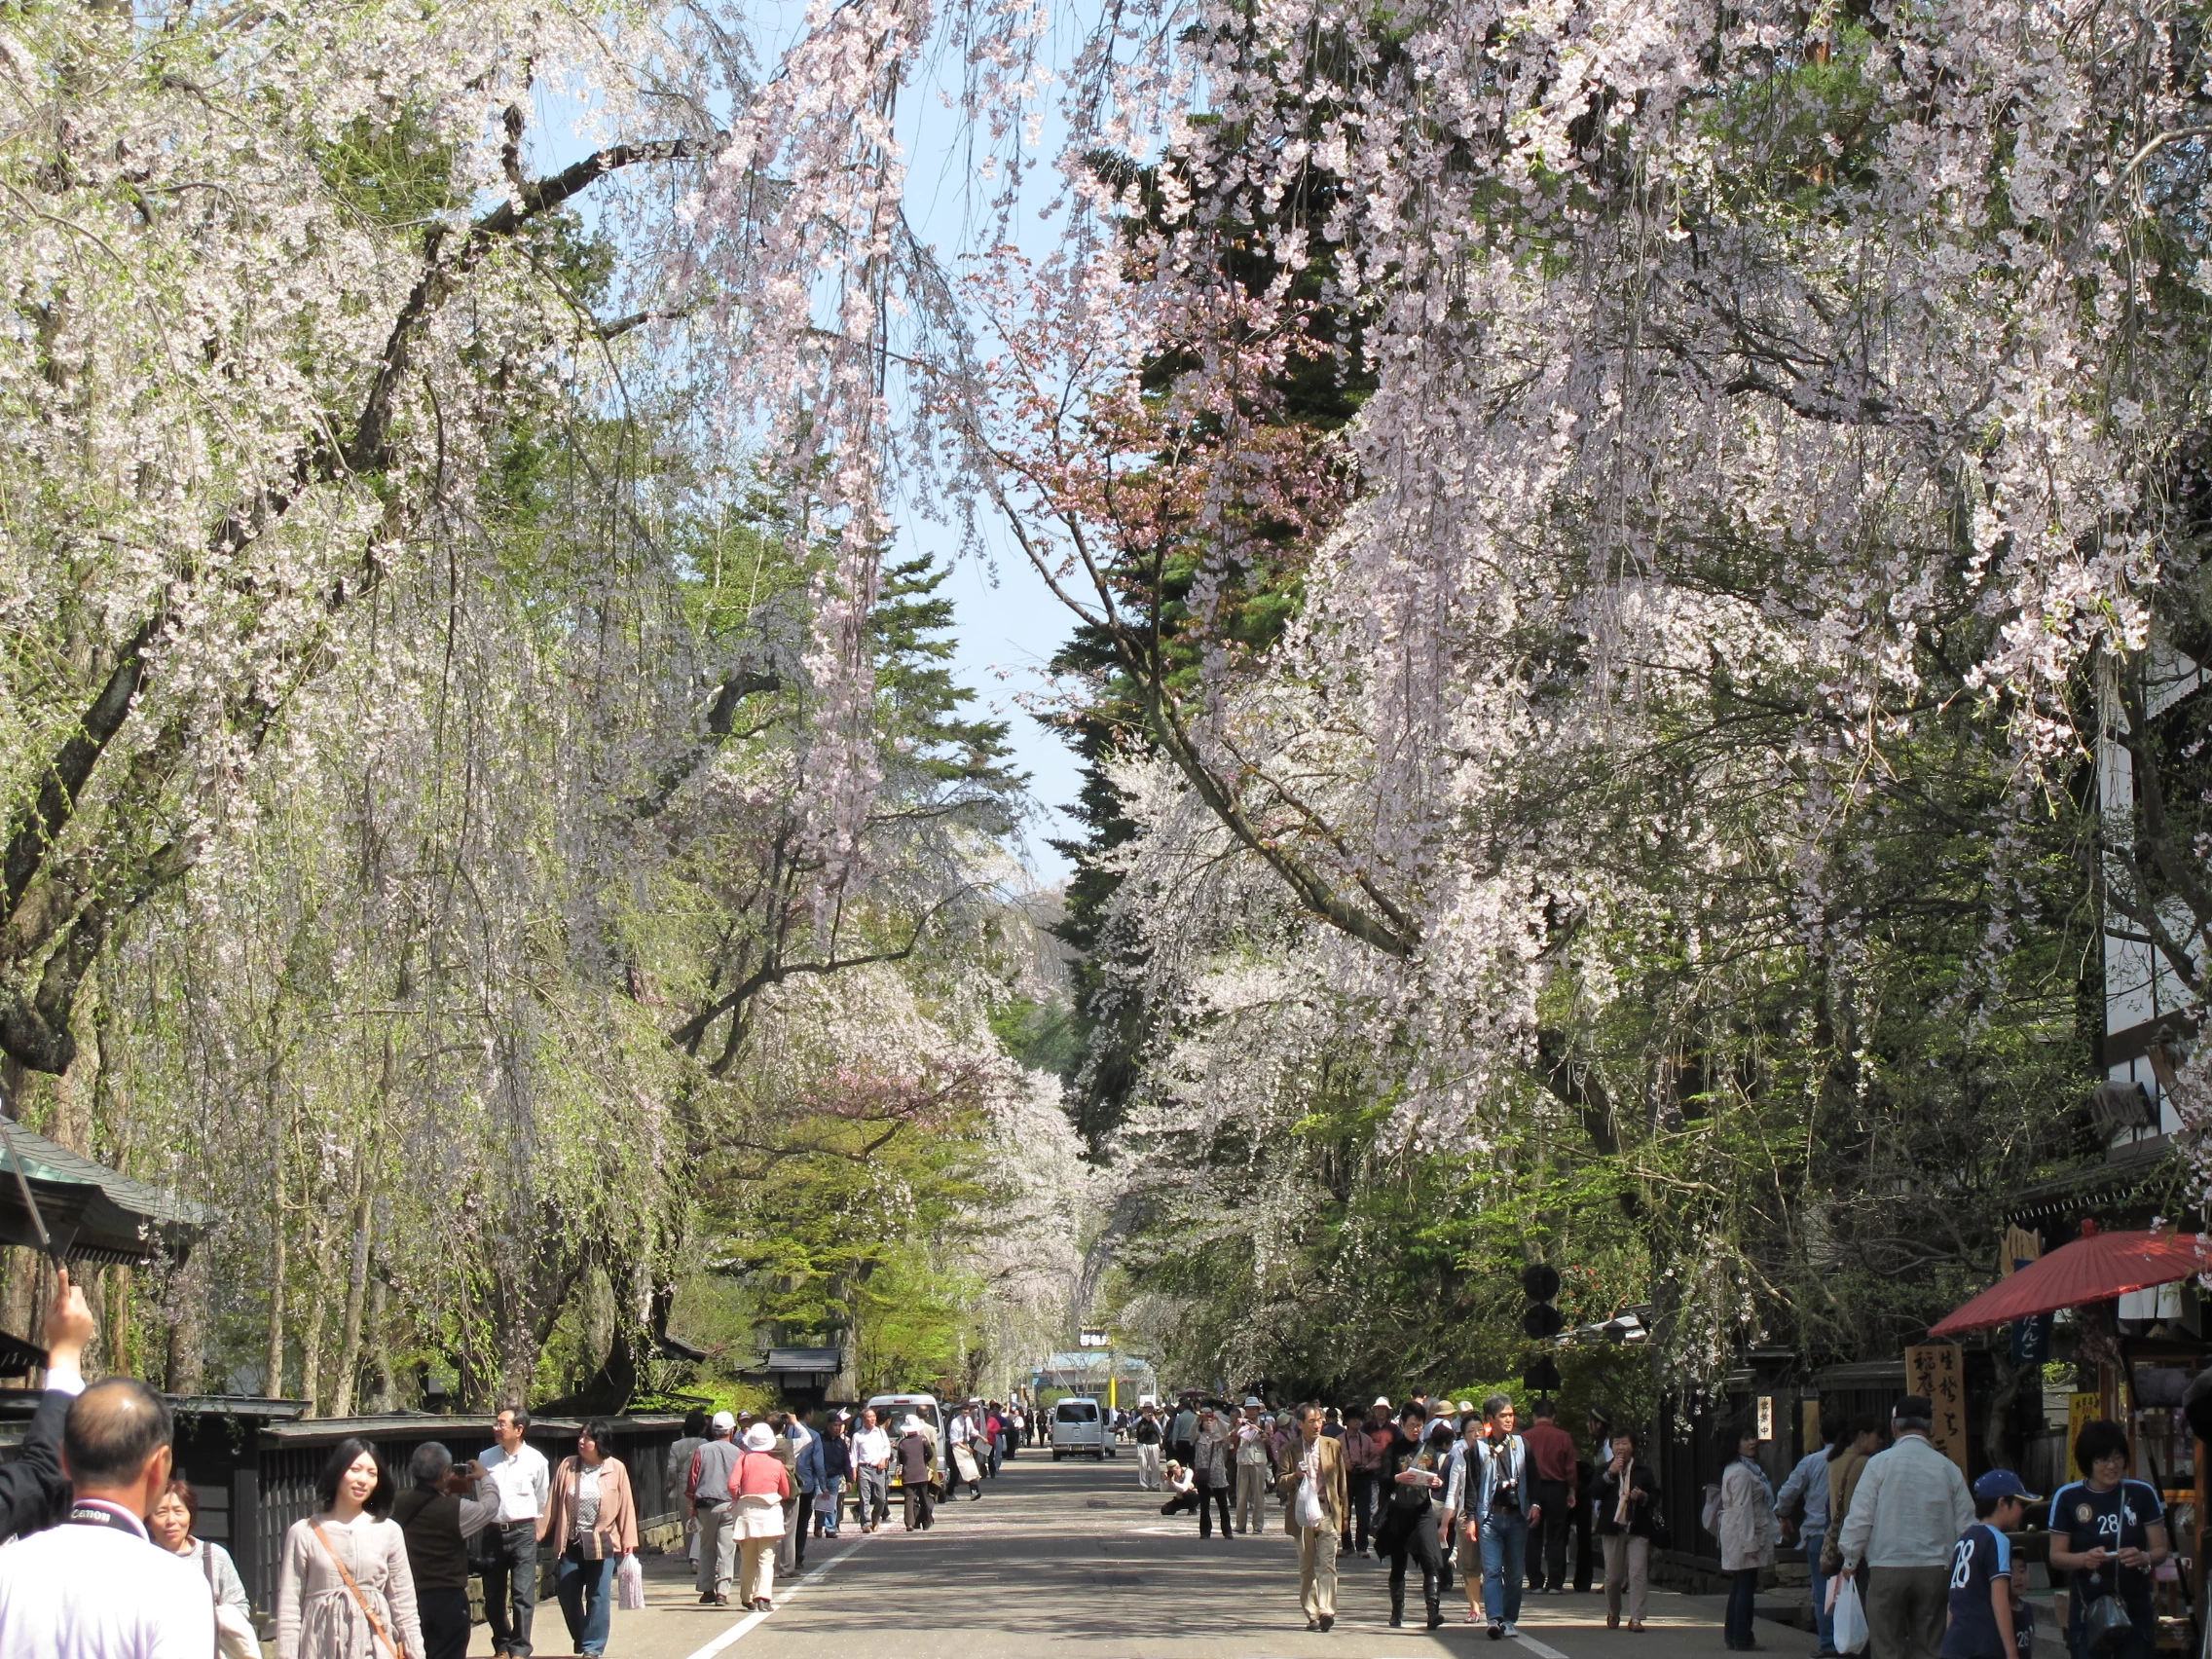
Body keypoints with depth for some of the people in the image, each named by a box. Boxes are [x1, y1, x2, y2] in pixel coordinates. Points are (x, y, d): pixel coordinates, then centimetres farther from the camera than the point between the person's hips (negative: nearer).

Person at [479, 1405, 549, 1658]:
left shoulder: (535, 1460, -2)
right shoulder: (486, 1458, 3)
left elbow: (542, 1499, 8)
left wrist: (538, 1529, 9)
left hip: (522, 1532, -3)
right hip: (493, 1531, 3)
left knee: (522, 1594, -6)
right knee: (493, 1596, 8)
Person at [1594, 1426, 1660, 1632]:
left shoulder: (1644, 1470, 7)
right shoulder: (1605, 1469, 10)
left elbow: (1655, 1497, 8)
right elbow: (1594, 1491, -6)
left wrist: (1643, 1497, -13)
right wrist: (1610, 1473, -15)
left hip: (1638, 1529, -1)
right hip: (1612, 1528, 1)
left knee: (1638, 1573, -10)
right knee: (1613, 1576, 6)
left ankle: (1636, 1618, -9)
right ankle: (1613, 1614, 25)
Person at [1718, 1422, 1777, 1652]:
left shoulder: (1750, 1469, 18)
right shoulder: (1741, 1473, -16)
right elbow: (1742, 1510, -21)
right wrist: (1750, 1543, -23)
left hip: (1737, 1540, 11)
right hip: (1743, 1537, -11)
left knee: (1739, 1588, 13)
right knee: (1746, 1588, -6)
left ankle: (1733, 1636, 17)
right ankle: (1742, 1639, -3)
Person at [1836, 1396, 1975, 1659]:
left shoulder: (1880, 1463, -4)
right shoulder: (1948, 1469, 4)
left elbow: (1859, 1517, -4)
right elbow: (1966, 1525, 7)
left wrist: (1850, 1560, 9)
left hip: (1887, 1570, -2)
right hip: (1935, 1571, 2)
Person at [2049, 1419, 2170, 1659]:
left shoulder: (2142, 1494, 2)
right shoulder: (2067, 1498, -1)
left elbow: (2161, 1549, 5)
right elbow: (2056, 1555, 3)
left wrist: (2143, 1558, -18)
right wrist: (2084, 1559, -19)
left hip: (2134, 1610, 1)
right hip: (2087, 1610, -1)